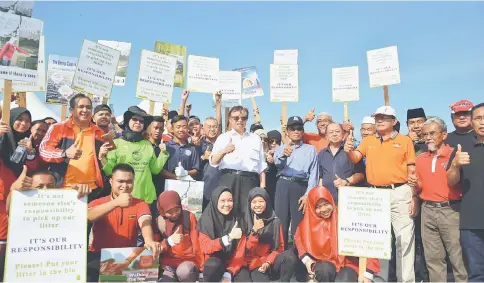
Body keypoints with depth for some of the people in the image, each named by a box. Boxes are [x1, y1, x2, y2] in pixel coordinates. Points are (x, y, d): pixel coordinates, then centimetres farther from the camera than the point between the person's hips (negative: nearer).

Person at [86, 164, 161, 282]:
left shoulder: (141, 204, 4)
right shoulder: (98, 203, 5)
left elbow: (145, 222, -18)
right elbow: (88, 216, -19)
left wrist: (149, 240, -41)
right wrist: (116, 202, -34)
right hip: (99, 256, 0)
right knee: (86, 272, -31)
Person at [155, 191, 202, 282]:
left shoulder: (189, 217, -2)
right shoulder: (159, 222, 1)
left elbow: (196, 242, -1)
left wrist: (200, 265, -7)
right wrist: (169, 241, -19)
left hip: (188, 261, 0)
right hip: (168, 263, 1)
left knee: (184, 271, -36)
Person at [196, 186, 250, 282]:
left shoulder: (237, 220, -2)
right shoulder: (206, 220, -7)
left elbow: (240, 250, -4)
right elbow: (205, 248, -15)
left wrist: (229, 274, -16)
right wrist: (229, 237, -26)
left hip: (234, 264, 2)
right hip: (214, 264, -1)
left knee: (244, 278, -26)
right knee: (214, 263, -33)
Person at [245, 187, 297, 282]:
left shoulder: (275, 221, 2)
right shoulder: (246, 221, -2)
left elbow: (279, 247, 5)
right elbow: (247, 250, -5)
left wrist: (268, 263, -11)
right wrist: (254, 231, -19)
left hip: (271, 262, 4)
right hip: (254, 264, -3)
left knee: (290, 256, -28)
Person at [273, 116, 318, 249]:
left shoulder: (311, 149, 13)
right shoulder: (280, 149, 15)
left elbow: (314, 173, 5)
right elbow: (277, 164, -8)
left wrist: (308, 194, -7)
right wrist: (284, 155, -31)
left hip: (301, 187, -1)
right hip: (283, 186, 1)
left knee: (298, 225, 0)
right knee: (281, 223, 0)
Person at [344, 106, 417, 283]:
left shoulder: (405, 140, 3)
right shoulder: (368, 141, 11)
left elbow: (412, 171, 1)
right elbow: (355, 159, -2)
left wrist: (414, 197, -4)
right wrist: (349, 151, -24)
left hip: (399, 193, -3)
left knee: (404, 239, -1)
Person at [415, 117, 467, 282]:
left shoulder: (454, 155, -5)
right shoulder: (420, 159, 10)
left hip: (450, 210, -5)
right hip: (428, 210, 5)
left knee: (458, 255, 0)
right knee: (432, 257, 12)